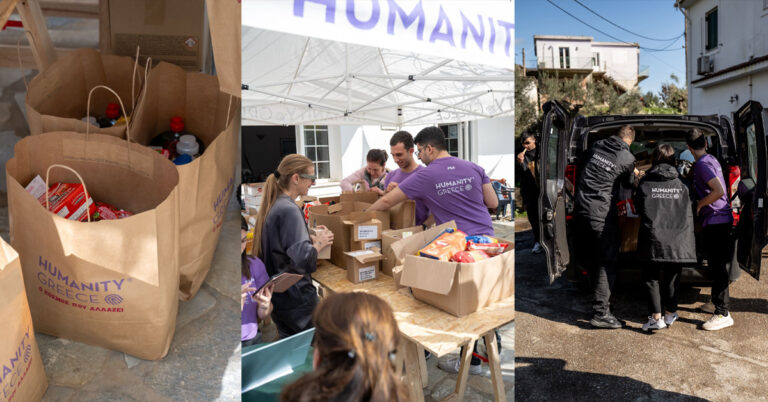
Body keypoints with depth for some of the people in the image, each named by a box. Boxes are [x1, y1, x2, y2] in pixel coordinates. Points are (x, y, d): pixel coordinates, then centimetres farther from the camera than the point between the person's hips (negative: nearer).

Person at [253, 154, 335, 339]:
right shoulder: (289, 210, -22)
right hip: (295, 294, -9)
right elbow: (303, 259, -31)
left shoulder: (272, 204, 6)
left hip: (277, 293, 9)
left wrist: (309, 237, 8)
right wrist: (319, 243, -13)